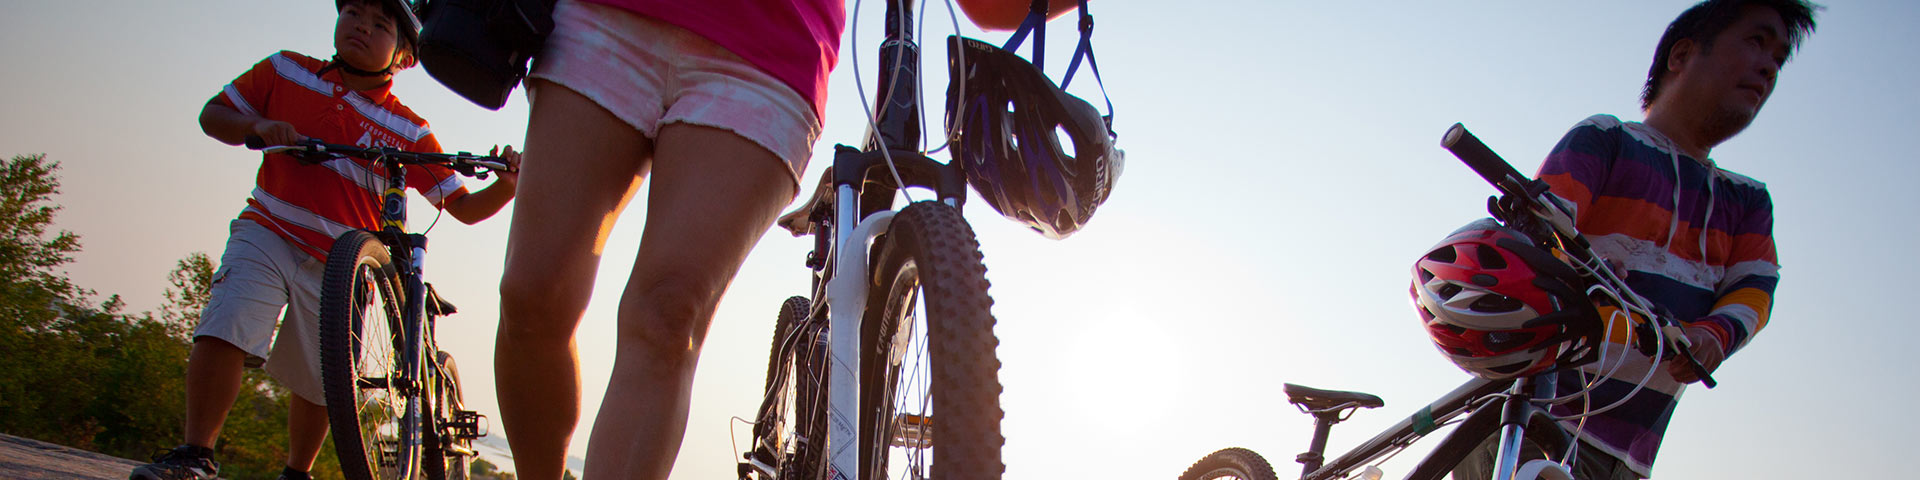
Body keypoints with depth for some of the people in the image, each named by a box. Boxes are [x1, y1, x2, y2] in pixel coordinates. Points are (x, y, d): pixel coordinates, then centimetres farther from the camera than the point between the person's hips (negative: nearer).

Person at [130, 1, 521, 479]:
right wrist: (257, 126, -11)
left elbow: (465, 208, 0)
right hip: (268, 235, 0)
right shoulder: (285, 72, 4)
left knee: (317, 383, 5)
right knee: (226, 330, -23)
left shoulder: (410, 132, 0)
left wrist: (507, 184, -21)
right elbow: (212, 114, 11)